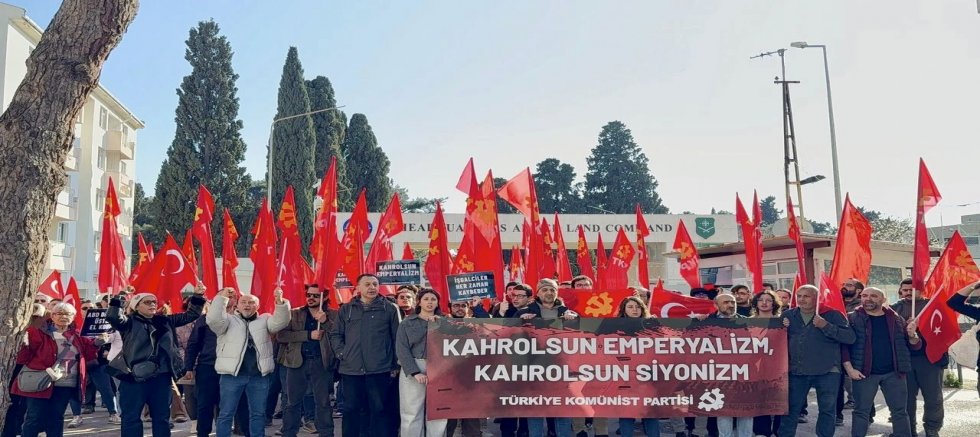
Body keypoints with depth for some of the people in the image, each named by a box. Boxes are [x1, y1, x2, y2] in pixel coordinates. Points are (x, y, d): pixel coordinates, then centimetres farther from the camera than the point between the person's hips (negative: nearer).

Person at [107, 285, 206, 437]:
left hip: (161, 377, 5)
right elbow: (113, 317, -19)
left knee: (162, 416, 12)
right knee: (131, 417, 1)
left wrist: (197, 296, 6)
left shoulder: (165, 321, 13)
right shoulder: (129, 322, 0)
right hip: (135, 377, -4)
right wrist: (117, 298, -28)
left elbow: (190, 315, 17)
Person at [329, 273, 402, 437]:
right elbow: (335, 335, 14)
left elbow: (397, 338, 4)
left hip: (379, 369, -2)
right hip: (351, 369, 2)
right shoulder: (346, 309, 10)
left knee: (379, 409, 3)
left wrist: (395, 365, 0)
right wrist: (341, 353, 0)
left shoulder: (389, 308, 4)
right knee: (351, 409, 9)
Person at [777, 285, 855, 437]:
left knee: (827, 410, 7)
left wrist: (826, 326, -20)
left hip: (827, 371, -2)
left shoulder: (832, 315, -3)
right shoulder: (787, 315, 7)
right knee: (791, 409, 7)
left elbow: (850, 337, -12)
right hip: (797, 371, 2)